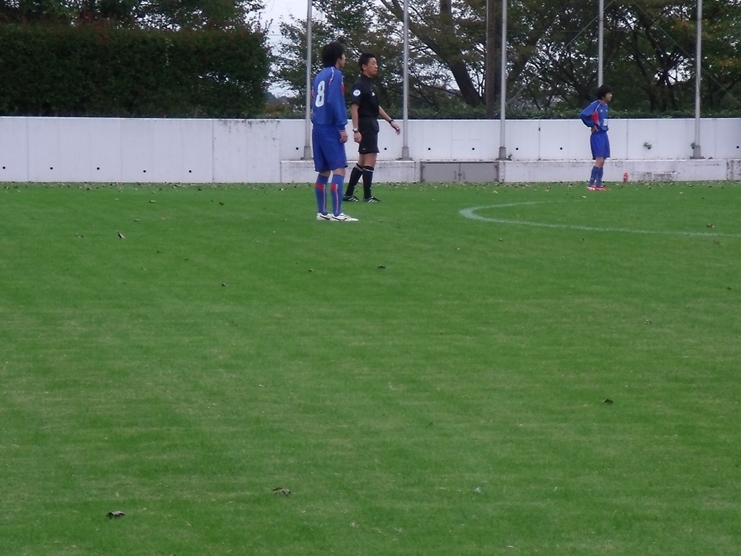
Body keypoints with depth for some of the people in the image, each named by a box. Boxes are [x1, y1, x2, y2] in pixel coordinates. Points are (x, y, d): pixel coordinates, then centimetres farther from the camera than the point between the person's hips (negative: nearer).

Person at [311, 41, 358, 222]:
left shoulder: (319, 76, 16)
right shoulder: (335, 74, -8)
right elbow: (334, 101, -17)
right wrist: (342, 127, -17)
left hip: (317, 128, 9)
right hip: (330, 128, -9)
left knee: (324, 171, 12)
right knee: (339, 169, -11)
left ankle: (322, 212, 14)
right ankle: (337, 213, -18)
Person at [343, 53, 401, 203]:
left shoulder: (370, 85, 14)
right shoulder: (360, 85, -14)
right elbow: (354, 107, -20)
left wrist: (391, 121, 21)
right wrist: (356, 130, -25)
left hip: (372, 126, 10)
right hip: (365, 127, -10)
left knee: (363, 161, 12)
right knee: (370, 160, -8)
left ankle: (349, 194, 16)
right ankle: (367, 196, -4)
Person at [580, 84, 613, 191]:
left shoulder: (605, 106, 11)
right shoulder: (595, 105, -14)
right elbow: (583, 115, -22)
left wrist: (605, 127, 10)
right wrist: (592, 125, -13)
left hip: (604, 135, 8)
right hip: (597, 135, -8)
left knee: (602, 161, 9)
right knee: (599, 160, -13)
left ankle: (599, 185, 12)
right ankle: (591, 185, -12)